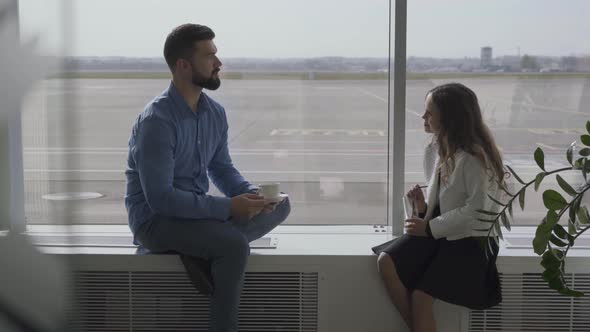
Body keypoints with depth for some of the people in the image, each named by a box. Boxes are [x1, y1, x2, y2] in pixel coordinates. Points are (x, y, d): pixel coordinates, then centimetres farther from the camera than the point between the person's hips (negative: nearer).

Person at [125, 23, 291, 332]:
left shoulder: (215, 112, 2)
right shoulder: (156, 120, -22)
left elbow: (222, 169, 12)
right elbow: (160, 199, -26)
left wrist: (252, 194, -10)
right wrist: (228, 206, -27)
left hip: (197, 210, 8)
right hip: (155, 219, -8)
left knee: (279, 205, -3)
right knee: (234, 245, -30)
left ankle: (207, 247, -12)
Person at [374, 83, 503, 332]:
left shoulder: (475, 157, -18)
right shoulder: (435, 149, 7)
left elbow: (477, 210, -21)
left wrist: (429, 228, -17)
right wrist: (422, 208, -6)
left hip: (469, 239, -7)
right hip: (436, 231, 7)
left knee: (421, 296, -20)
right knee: (386, 262, -16)